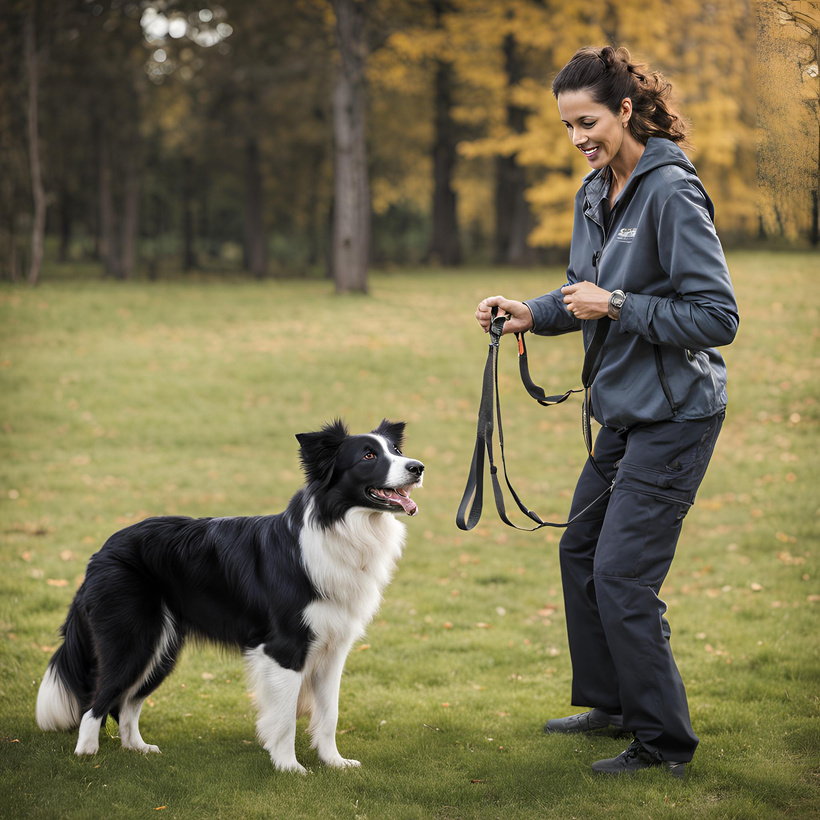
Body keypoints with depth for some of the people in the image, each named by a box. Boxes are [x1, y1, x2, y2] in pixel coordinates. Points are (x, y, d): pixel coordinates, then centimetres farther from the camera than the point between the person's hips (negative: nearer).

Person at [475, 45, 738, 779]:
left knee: (622, 577, -8)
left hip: (674, 415, -9)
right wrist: (532, 313, 1)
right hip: (624, 410, 9)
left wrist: (618, 307, -22)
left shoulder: (672, 192, -19)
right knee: (581, 553, 18)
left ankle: (666, 741, 6)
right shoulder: (595, 193, 7)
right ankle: (612, 701, 35)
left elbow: (717, 316, -22)